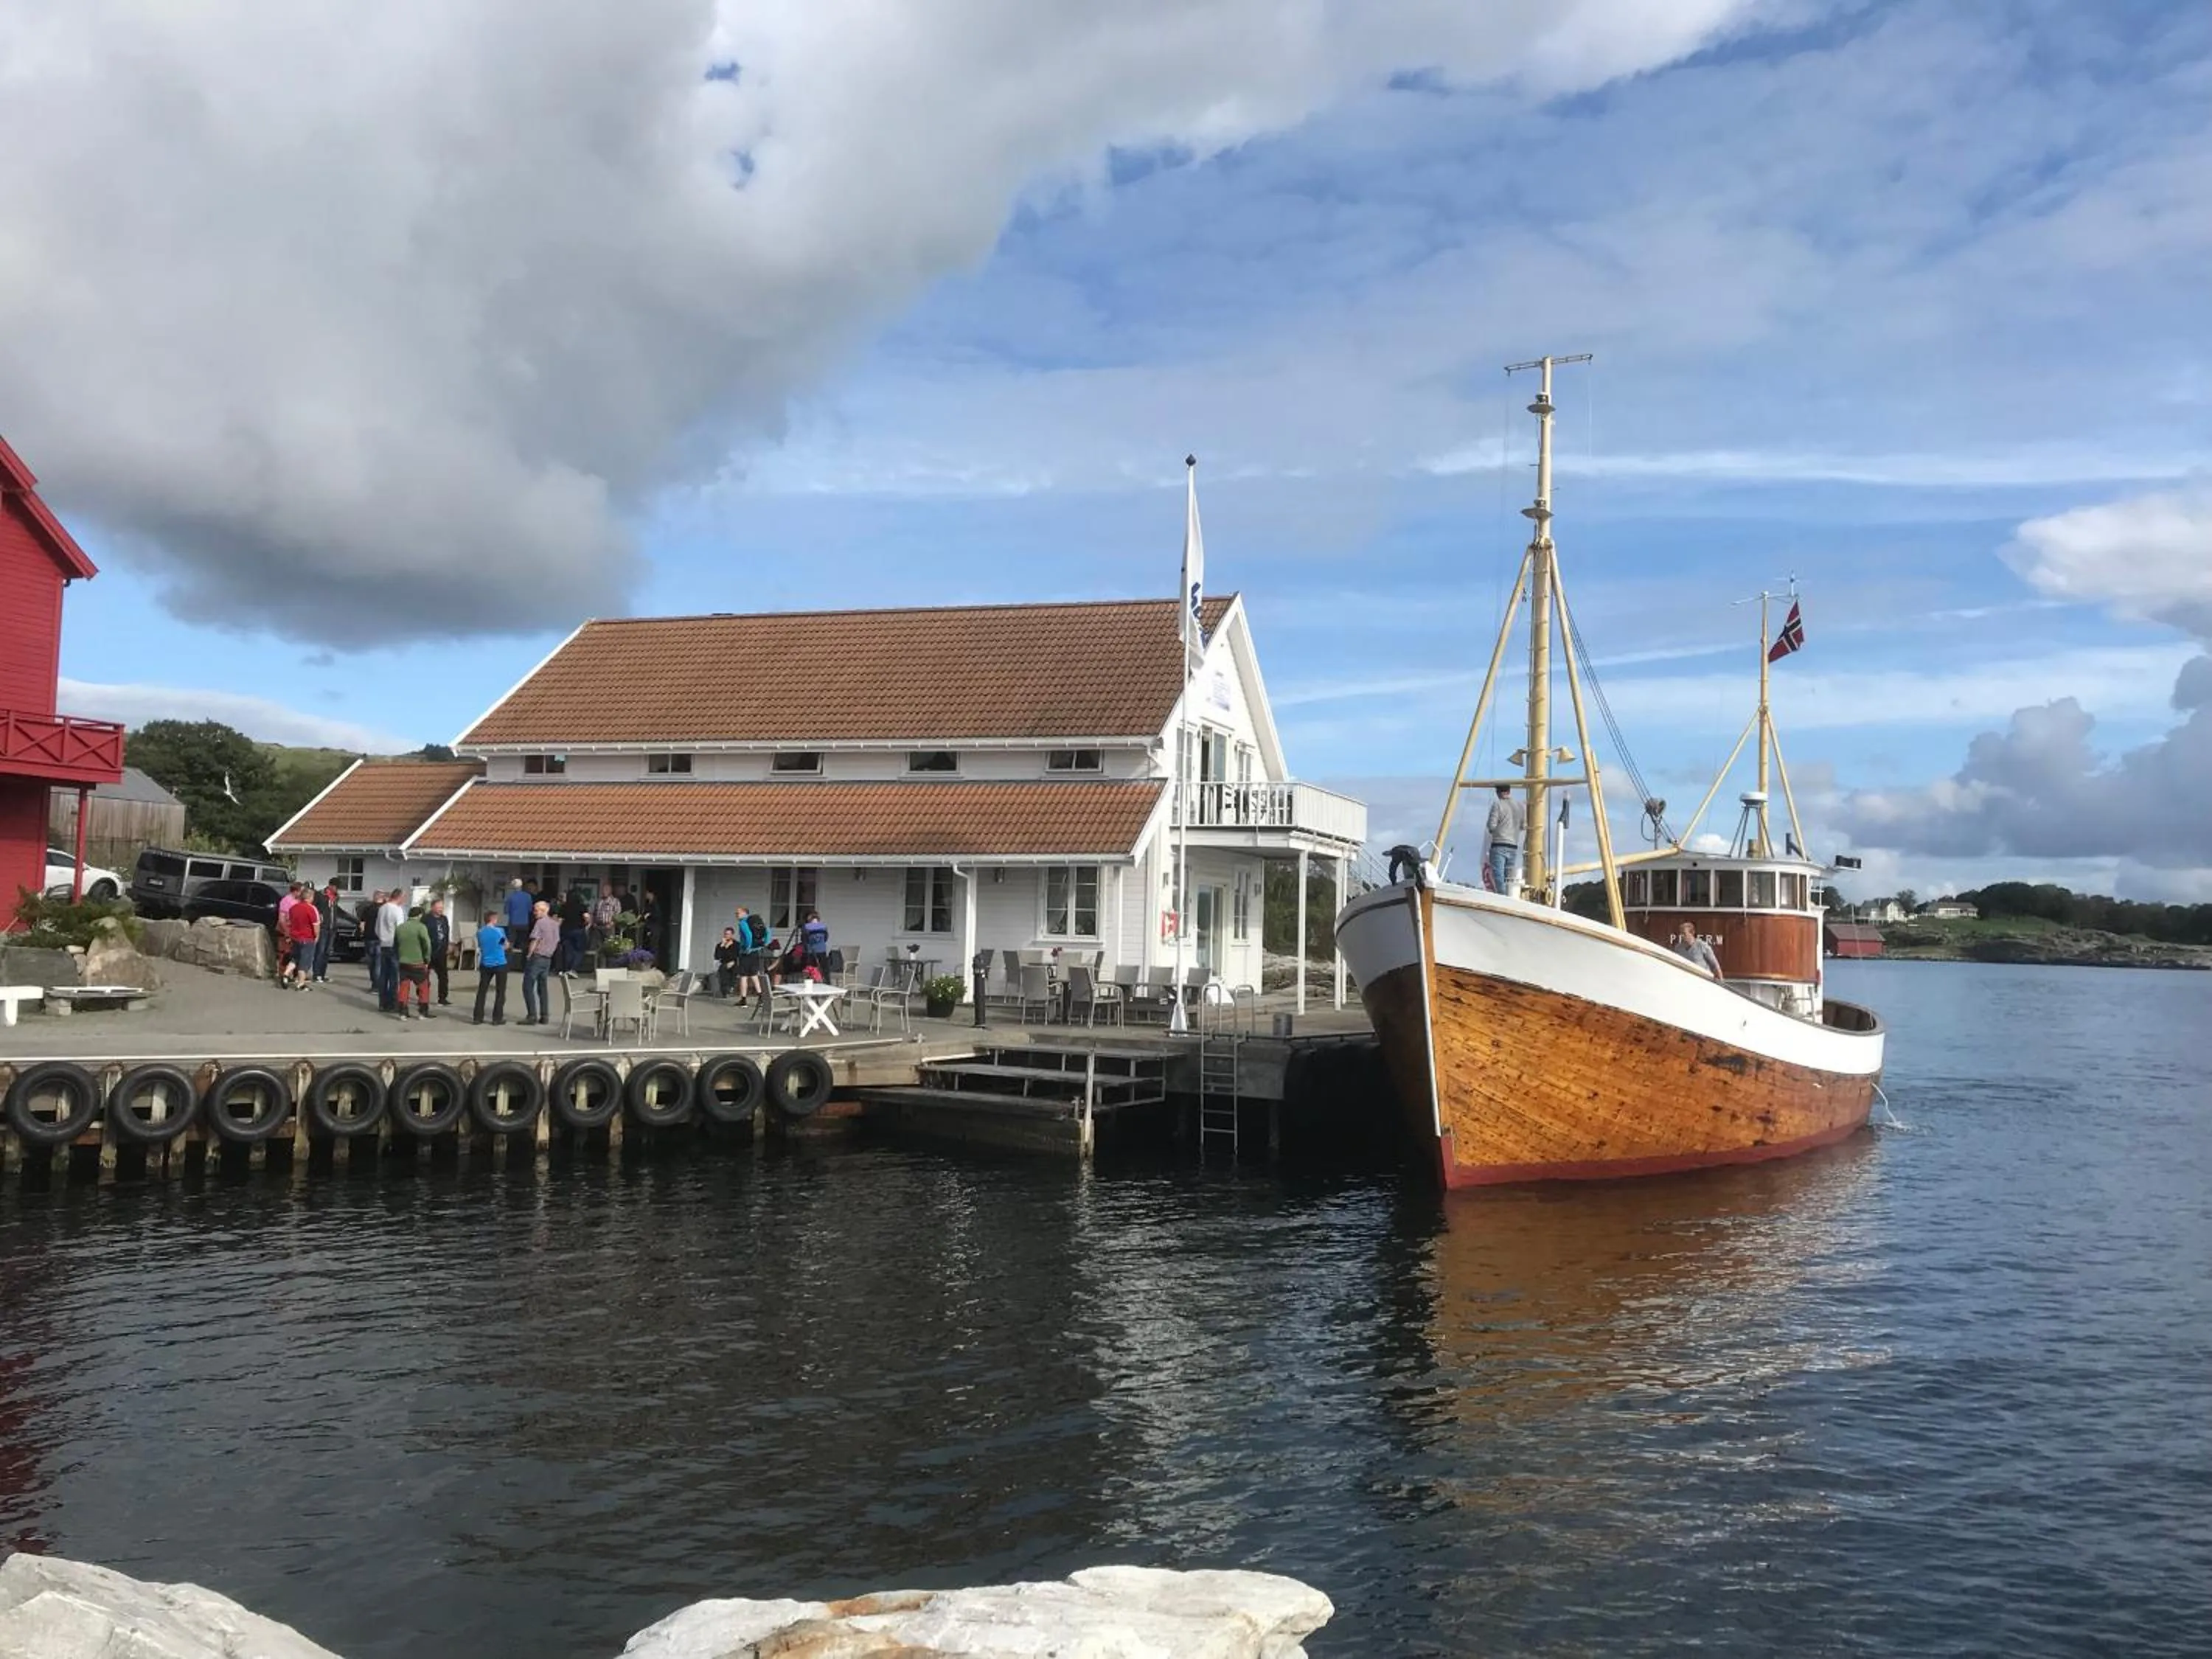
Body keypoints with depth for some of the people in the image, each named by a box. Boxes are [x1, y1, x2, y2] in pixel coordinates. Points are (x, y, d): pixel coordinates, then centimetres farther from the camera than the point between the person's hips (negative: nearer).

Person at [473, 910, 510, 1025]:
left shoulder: (479, 932, 2)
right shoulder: (499, 931, -10)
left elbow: (479, 947, 13)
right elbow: (506, 946, 2)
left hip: (485, 965, 4)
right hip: (500, 964, -4)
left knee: (482, 991, 10)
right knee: (500, 992, 5)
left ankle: (478, 1017, 9)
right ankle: (497, 1018, 3)